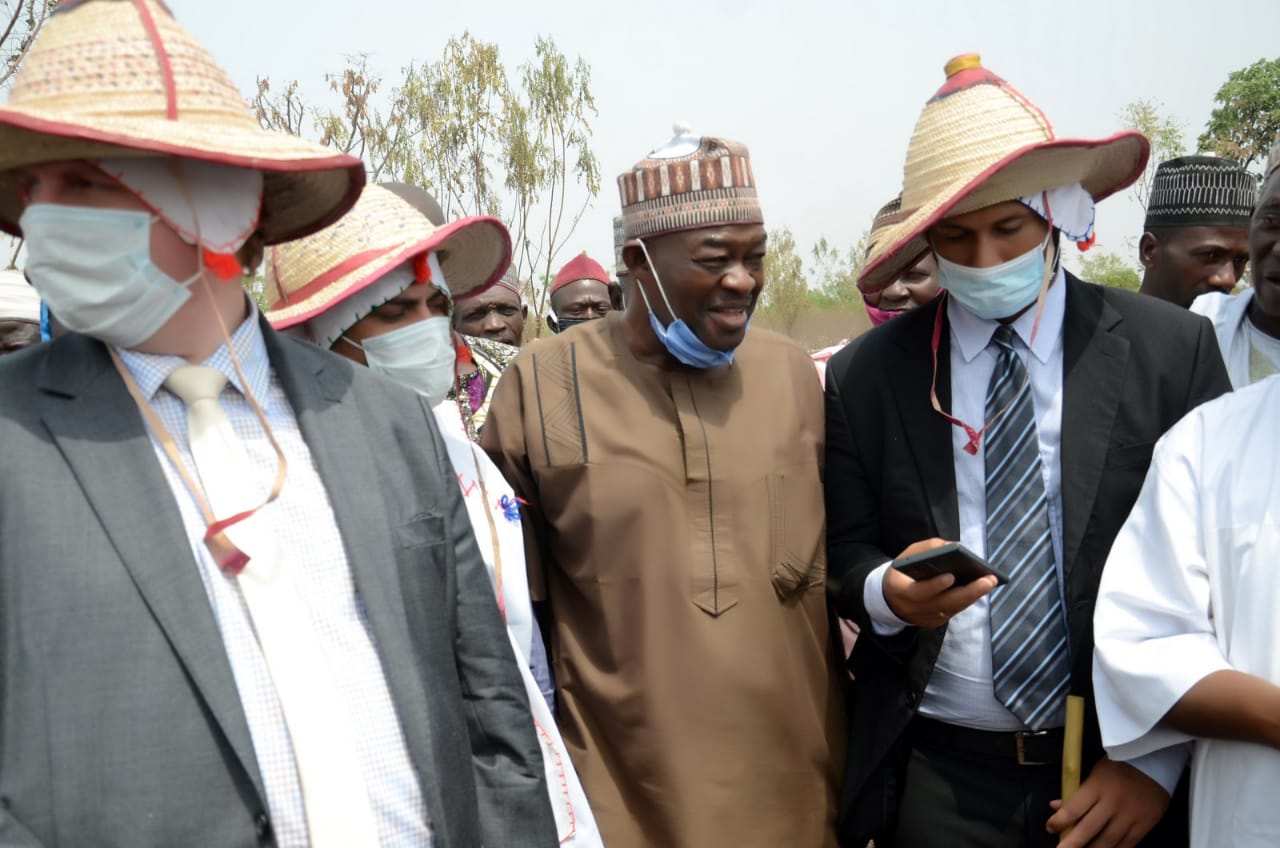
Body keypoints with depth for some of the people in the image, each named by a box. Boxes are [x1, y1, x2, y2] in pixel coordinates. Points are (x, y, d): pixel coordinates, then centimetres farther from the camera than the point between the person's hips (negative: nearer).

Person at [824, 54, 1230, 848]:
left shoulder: (1171, 350, -5)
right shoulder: (866, 373, -2)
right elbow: (846, 556, 4)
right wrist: (886, 591, -18)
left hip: (1126, 776, 0)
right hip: (935, 776, 1)